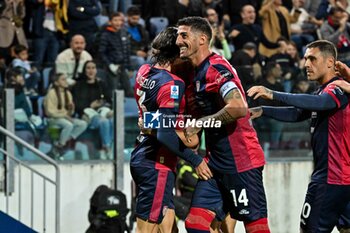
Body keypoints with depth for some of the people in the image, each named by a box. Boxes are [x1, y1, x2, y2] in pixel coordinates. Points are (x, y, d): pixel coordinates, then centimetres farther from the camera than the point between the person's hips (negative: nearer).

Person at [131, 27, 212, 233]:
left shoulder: (144, 72, 4)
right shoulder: (172, 84, -18)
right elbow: (165, 134, -23)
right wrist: (195, 160, -15)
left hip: (142, 157, 9)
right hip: (157, 166, -9)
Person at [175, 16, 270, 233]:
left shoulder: (216, 68, -13)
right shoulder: (197, 73, 16)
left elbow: (239, 108, -28)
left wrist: (200, 123, -17)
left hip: (241, 162, -9)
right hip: (216, 164, 9)